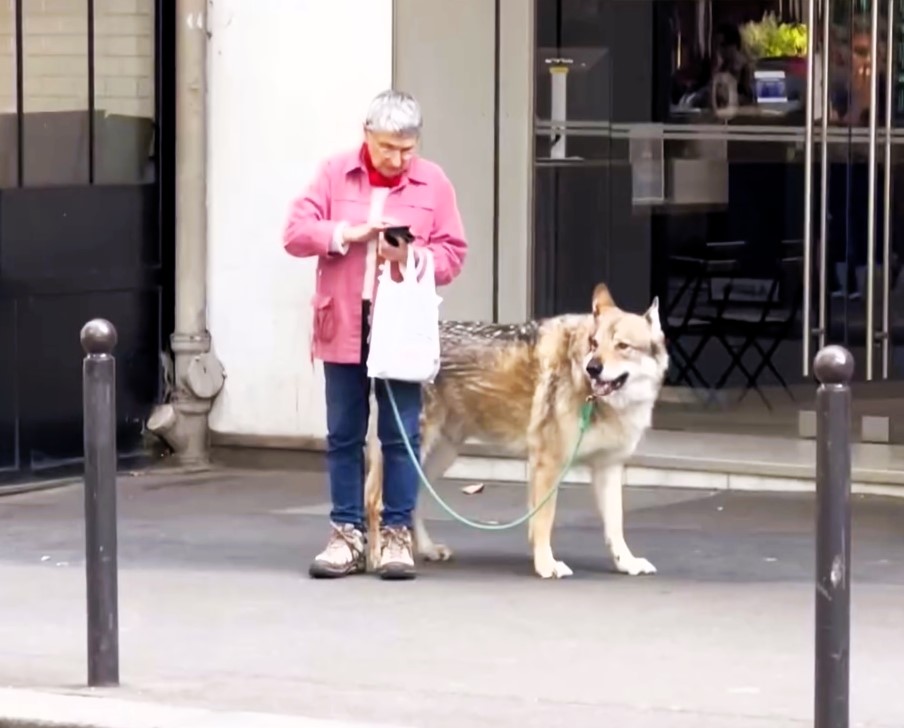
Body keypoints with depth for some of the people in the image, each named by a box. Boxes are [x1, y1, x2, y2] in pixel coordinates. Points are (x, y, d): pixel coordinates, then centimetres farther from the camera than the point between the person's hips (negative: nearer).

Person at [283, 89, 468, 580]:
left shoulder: (433, 183, 2)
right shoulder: (335, 174, 3)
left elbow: (452, 255, 1)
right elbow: (295, 233, -2)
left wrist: (411, 256, -18)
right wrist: (346, 233, -16)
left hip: (401, 327, -1)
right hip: (343, 325, 1)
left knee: (401, 436, -1)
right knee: (343, 436, 5)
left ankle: (397, 534, 6)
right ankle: (347, 535, 11)